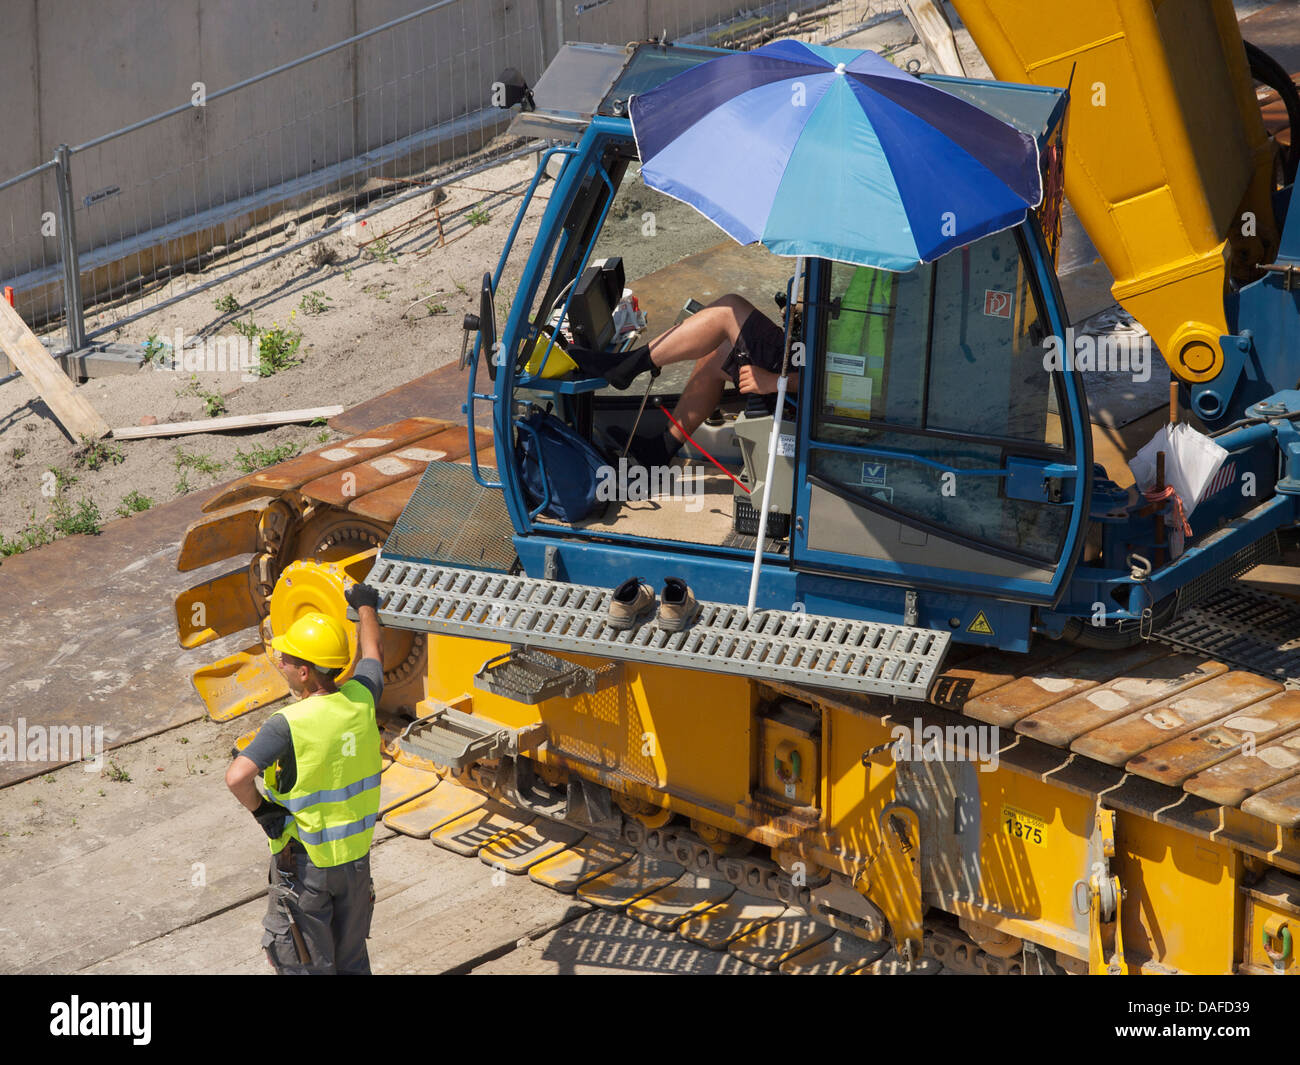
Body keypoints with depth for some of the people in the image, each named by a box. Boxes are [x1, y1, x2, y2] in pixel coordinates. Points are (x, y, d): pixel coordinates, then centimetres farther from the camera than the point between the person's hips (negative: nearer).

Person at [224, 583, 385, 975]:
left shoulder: (289, 724, -26)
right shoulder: (361, 700, -9)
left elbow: (237, 778, -37)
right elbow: (372, 652, 13)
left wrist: (261, 810, -16)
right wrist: (365, 606, 32)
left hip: (304, 861, -6)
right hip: (357, 854, 6)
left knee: (305, 964, 11)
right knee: (351, 959, 22)